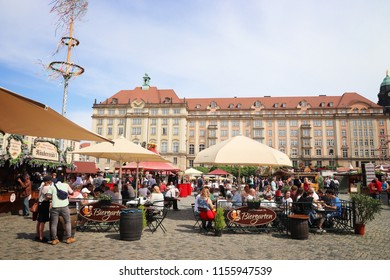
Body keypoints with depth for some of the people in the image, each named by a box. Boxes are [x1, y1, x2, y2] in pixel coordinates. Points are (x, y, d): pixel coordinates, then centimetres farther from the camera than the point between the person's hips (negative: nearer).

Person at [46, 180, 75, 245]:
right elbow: (71, 193, 16)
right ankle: (69, 238, 17)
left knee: (54, 223, 11)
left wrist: (53, 197, 14)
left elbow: (48, 196, -5)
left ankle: (54, 239, 17)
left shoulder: (52, 186, 5)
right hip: (64, 206, 0)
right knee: (67, 222, 13)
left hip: (55, 206, 0)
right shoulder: (66, 185, 6)